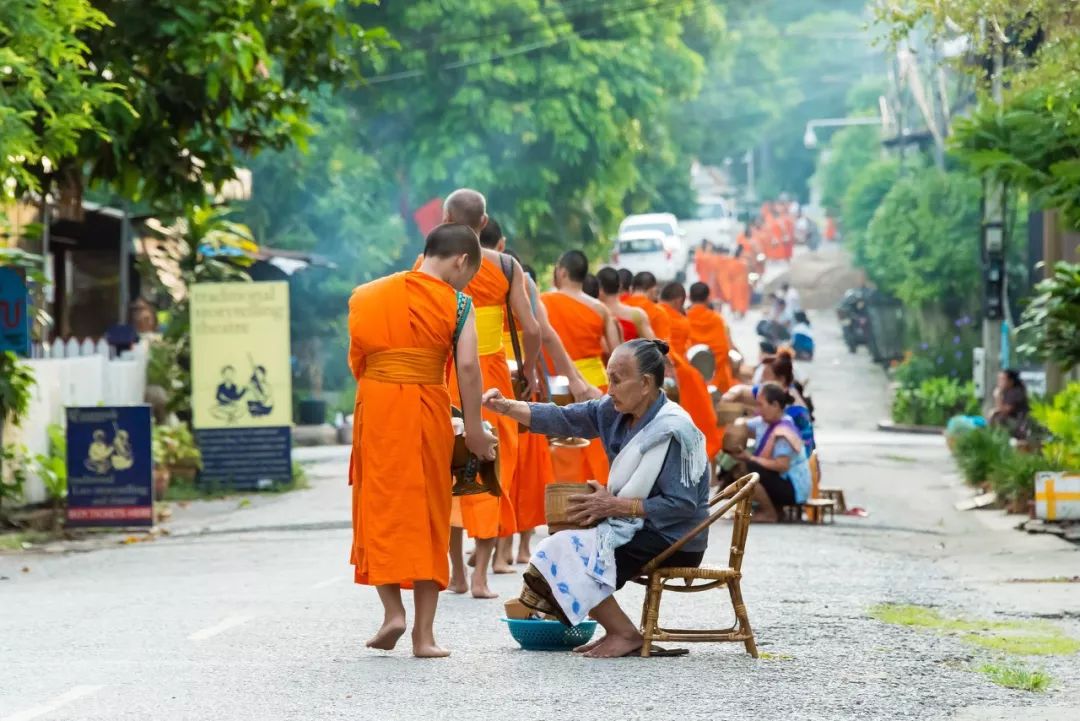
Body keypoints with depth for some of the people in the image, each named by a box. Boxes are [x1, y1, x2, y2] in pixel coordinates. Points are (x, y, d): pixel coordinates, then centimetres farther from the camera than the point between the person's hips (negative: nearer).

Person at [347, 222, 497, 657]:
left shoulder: (369, 296, 9)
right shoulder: (455, 302, -1)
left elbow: (356, 362, 7)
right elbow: (467, 366, -9)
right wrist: (474, 428, -5)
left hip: (376, 408, 2)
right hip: (427, 408, -1)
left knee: (380, 509, 11)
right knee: (429, 516, 6)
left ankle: (392, 610, -5)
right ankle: (424, 633, 4)